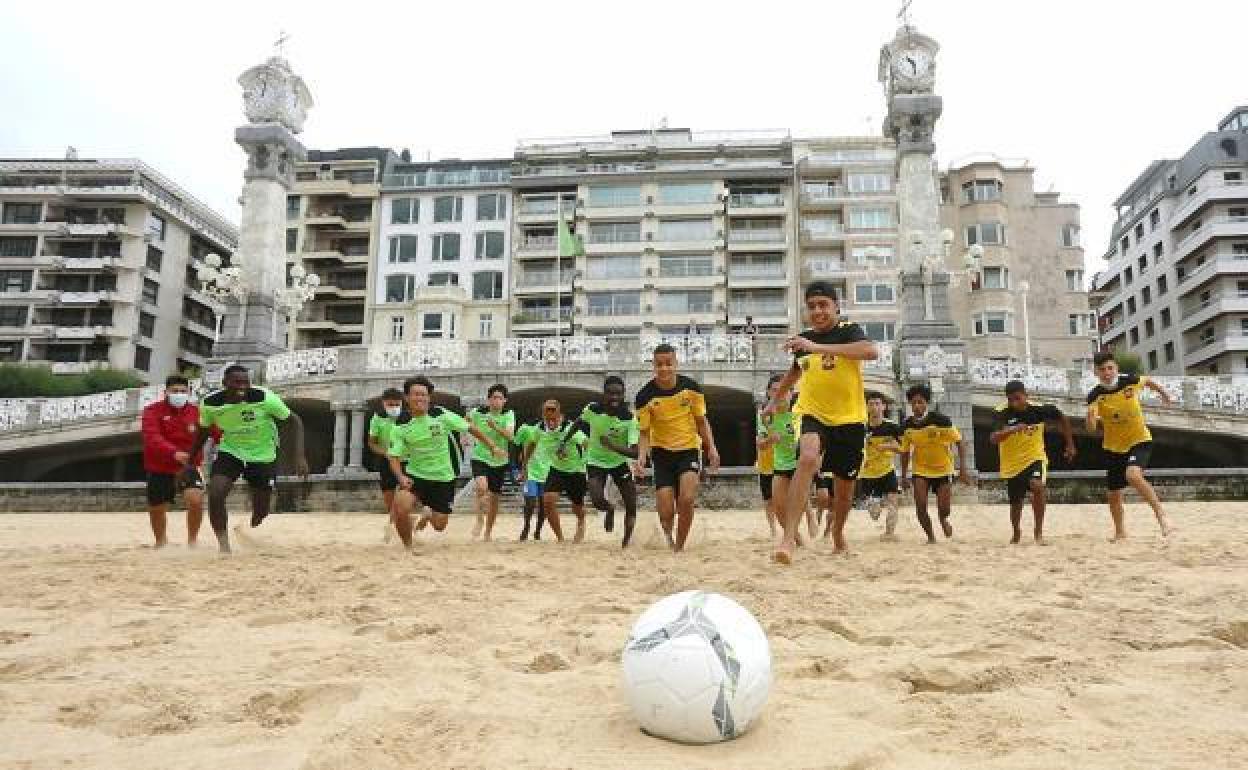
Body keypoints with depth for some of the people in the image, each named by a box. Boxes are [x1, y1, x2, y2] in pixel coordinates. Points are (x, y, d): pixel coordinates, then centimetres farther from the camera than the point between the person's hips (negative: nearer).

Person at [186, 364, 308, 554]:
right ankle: (224, 546, -7)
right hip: (229, 451, 1)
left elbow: (295, 421, -18)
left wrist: (300, 457, -27)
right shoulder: (210, 403, -16)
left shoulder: (265, 398, -26)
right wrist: (190, 462, 8)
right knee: (215, 496, -23)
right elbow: (204, 432, 5)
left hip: (262, 455, -1)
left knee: (261, 511, 4)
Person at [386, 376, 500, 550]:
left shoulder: (441, 415, -14)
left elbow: (470, 428, -4)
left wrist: (492, 446, 2)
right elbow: (394, 456, -8)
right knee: (400, 507, -27)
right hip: (415, 475, 0)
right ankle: (408, 546, 0)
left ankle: (429, 516, 43)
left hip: (443, 477, 0)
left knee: (439, 526, 3)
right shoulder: (401, 425, -10)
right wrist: (401, 477, -27)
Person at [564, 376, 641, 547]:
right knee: (597, 500, -20)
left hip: (620, 461, 0)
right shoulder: (592, 410, -19)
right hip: (596, 461, 0)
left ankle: (626, 543, 13)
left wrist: (613, 446, -45)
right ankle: (609, 509, 18)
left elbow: (635, 452, -31)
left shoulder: (630, 418, -24)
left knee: (631, 506, -5)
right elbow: (578, 424, 5)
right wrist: (564, 442, 12)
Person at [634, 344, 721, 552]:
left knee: (687, 499, -20)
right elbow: (644, 432, -5)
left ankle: (679, 546, 1)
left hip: (689, 449, 0)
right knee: (666, 512, -5)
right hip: (662, 452, 0)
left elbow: (701, 420, 6)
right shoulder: (645, 396, -12)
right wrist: (642, 457, -22)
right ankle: (668, 535, 31)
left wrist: (711, 447, -4)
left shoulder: (690, 387, -7)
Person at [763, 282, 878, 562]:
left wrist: (818, 347, -37)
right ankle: (789, 538, -36)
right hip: (813, 415, 1)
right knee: (808, 458, -31)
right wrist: (775, 400, 32)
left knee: (844, 487, 12)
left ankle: (838, 536, 42)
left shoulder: (849, 331, -8)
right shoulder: (803, 339, 5)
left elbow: (871, 351, -32)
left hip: (850, 419, -1)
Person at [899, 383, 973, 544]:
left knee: (944, 510, -3)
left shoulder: (941, 420, -21)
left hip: (943, 469, -2)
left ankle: (943, 520, 35)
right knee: (920, 506, -15)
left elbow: (959, 442, -14)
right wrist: (904, 476, 6)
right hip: (920, 470, 2)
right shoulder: (906, 426, -10)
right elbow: (905, 452, 5)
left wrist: (963, 467, -21)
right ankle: (931, 536, 8)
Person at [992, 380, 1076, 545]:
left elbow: (1061, 418, 7)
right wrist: (1012, 429, -48)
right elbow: (993, 439, -31)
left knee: (1037, 487, -29)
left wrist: (1070, 444, 11)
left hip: (1035, 458, 0)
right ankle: (1016, 534, 40)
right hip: (1012, 464, 1)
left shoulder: (1039, 409, -13)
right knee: (1016, 503, 12)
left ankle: (1039, 531, -13)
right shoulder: (1001, 413, -19)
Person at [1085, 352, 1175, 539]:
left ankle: (1162, 517, -21)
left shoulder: (1130, 381, -17)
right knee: (1114, 495, 11)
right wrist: (1091, 418, -45)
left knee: (1133, 475, -32)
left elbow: (1148, 382, 9)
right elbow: (1091, 429, -23)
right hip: (1113, 447, 2)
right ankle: (1120, 532, 32)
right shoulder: (1095, 395, -17)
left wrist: (1163, 393, 26)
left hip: (1139, 440, -2)